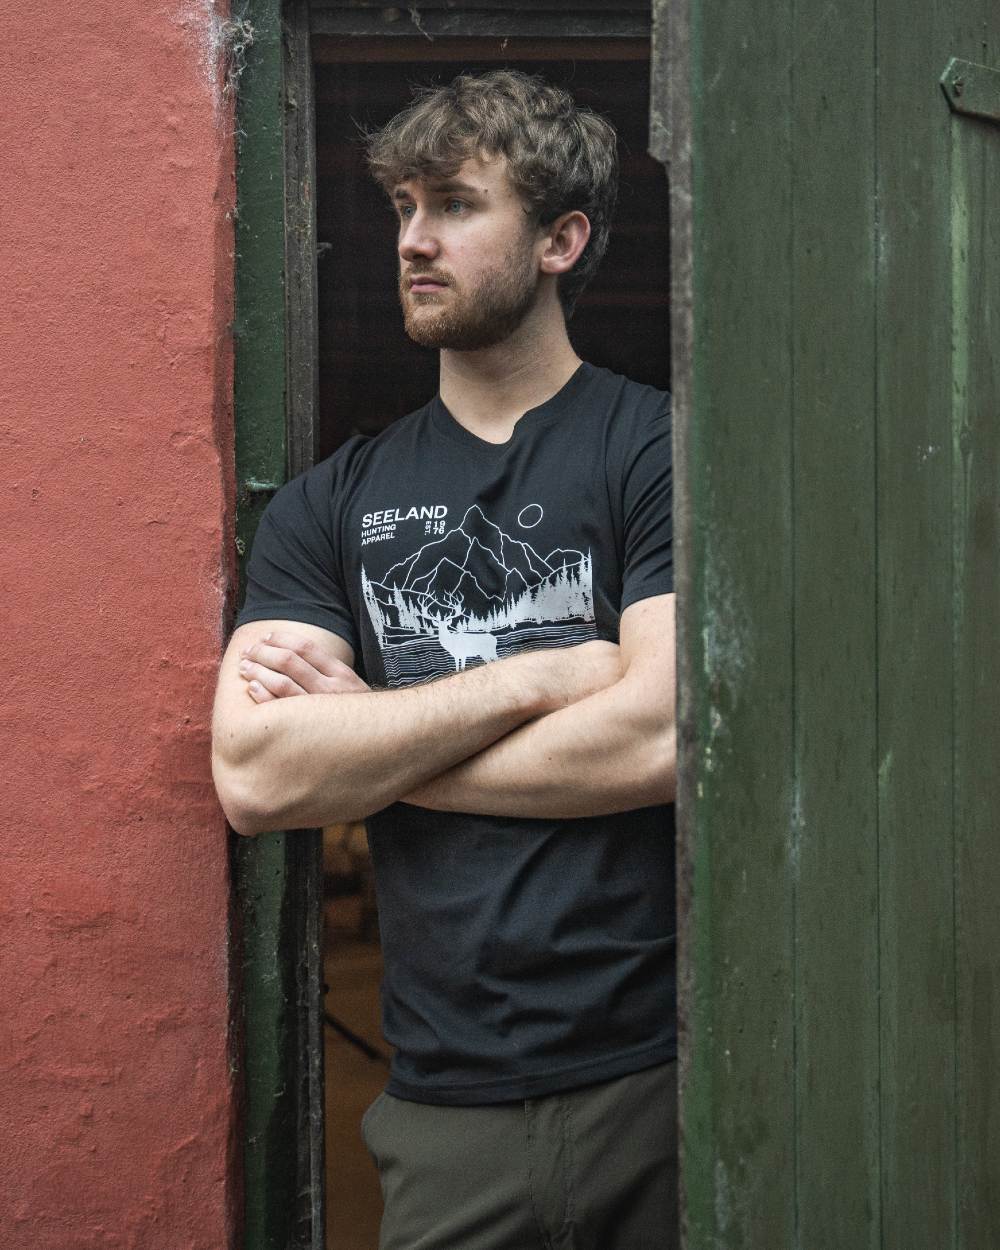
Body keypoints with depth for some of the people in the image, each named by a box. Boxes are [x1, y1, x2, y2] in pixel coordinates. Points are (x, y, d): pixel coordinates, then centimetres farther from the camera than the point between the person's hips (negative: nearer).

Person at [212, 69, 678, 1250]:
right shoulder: (329, 506, 8)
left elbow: (659, 735, -16)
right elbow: (253, 777, -5)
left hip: (660, 1079, -2)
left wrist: (364, 739, -6)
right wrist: (532, 677, -11)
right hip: (449, 1100, 3)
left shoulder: (660, 449, -3)